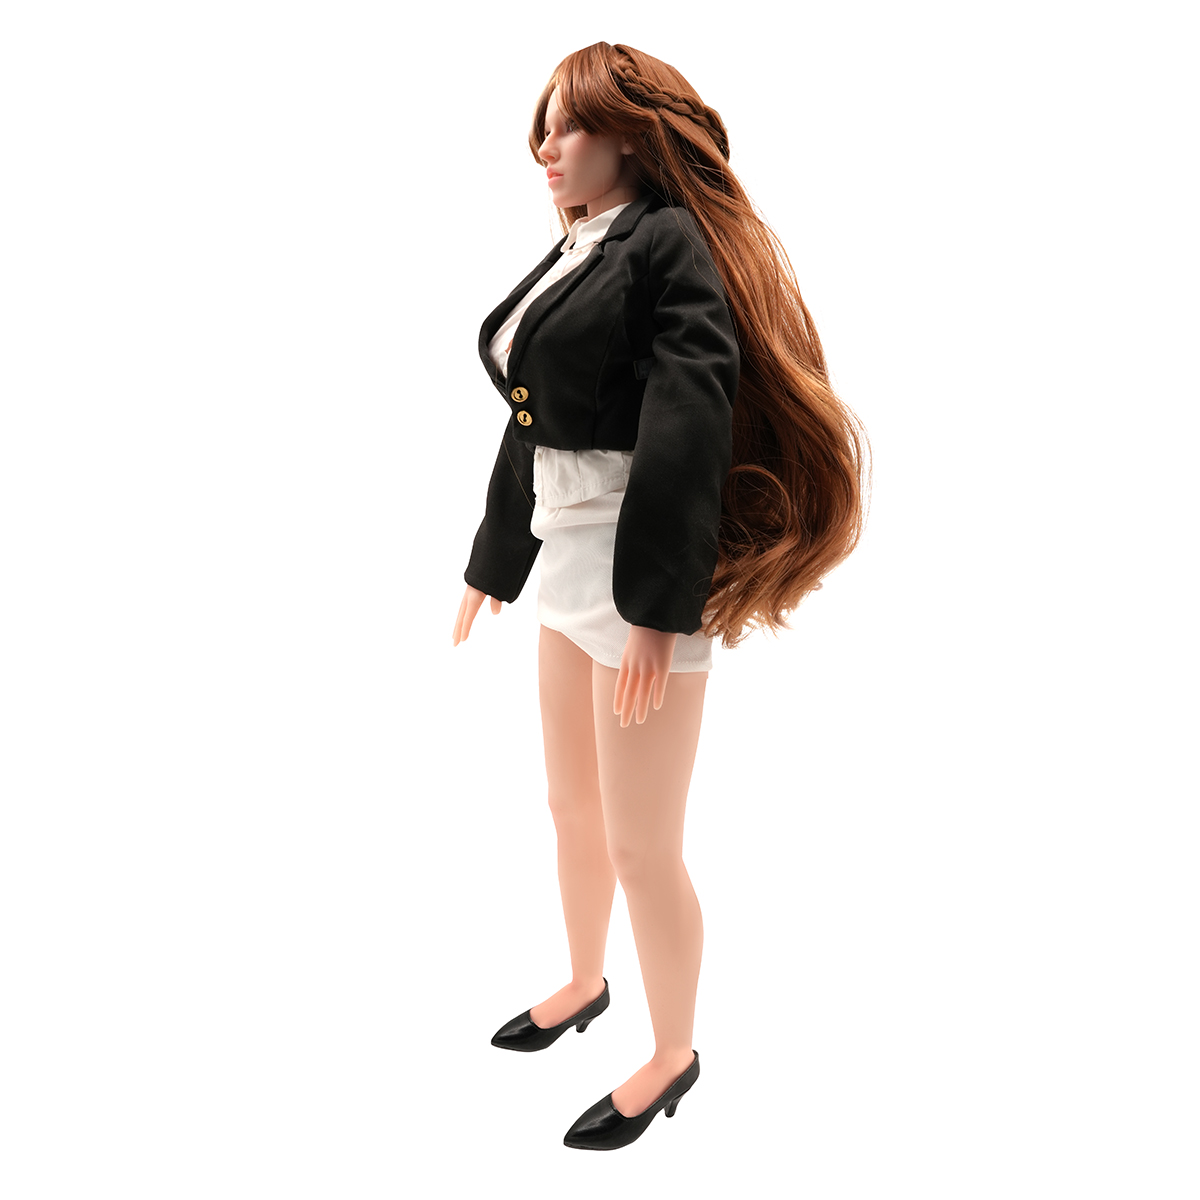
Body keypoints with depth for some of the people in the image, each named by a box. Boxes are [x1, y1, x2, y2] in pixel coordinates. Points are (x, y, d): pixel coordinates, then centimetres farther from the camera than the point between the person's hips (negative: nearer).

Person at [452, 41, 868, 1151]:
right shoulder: (571, 258, 14)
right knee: (573, 807, 22)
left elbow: (687, 429, -21)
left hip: (645, 566, -9)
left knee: (641, 845, 2)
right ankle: (586, 984, 45)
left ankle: (674, 1055, 24)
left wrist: (657, 608, -24)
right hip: (565, 555, 9)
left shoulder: (670, 244, -12)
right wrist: (494, 569, 21)